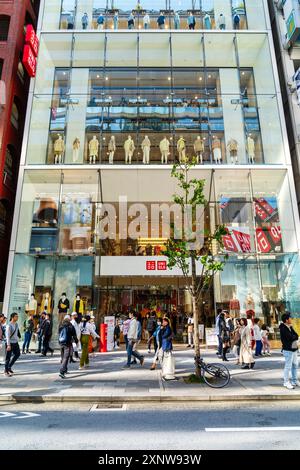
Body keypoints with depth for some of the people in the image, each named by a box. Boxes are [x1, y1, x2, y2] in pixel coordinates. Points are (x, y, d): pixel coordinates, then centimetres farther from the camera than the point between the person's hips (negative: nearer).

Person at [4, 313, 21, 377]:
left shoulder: (16, 324, 5)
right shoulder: (9, 326, -18)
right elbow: (7, 336, -20)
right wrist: (8, 345, -22)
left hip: (15, 342, 8)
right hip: (10, 343, -8)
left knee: (17, 354, 12)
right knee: (8, 357, 2)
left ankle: (9, 367, 27)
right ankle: (6, 371, 15)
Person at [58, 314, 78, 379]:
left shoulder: (60, 327, 6)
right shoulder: (71, 327, -10)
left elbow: (59, 335, 17)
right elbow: (74, 335, -4)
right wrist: (76, 341, 13)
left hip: (61, 344, 6)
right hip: (68, 344, -6)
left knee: (63, 358, 20)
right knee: (66, 358, -6)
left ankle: (65, 370, 34)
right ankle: (62, 372, -16)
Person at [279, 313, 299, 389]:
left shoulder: (290, 327, 11)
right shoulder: (283, 328, -17)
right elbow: (290, 337, -23)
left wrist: (293, 337, -16)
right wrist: (295, 337, -4)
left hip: (294, 349, 9)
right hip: (288, 350, -9)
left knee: (295, 365, 17)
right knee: (288, 366, -2)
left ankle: (295, 381, 29)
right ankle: (286, 382, 9)